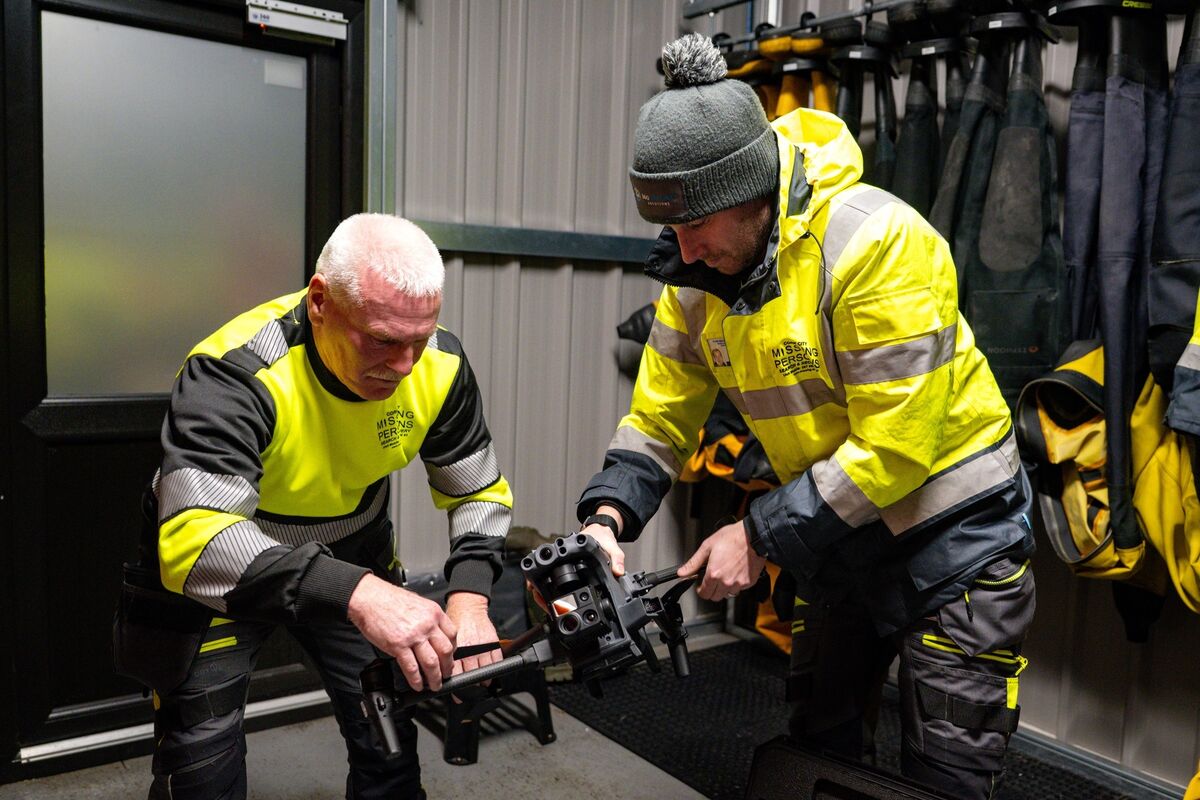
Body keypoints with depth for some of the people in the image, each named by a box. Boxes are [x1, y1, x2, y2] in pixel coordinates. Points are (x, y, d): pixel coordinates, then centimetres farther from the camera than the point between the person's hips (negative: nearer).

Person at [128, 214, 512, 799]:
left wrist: (470, 596, -24)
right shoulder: (235, 373, -34)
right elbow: (192, 538, -44)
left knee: (390, 733, 6)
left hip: (353, 553, 4)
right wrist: (355, 593, -56)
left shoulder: (440, 365, -18)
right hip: (220, 570, -3)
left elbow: (479, 492, -6)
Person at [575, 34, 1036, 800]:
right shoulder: (698, 274, -6)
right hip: (839, 536, 7)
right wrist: (608, 516, -18)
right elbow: (660, 418, -1)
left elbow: (896, 447, -28)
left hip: (954, 537, -6)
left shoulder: (878, 241, -28)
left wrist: (759, 536, -24)